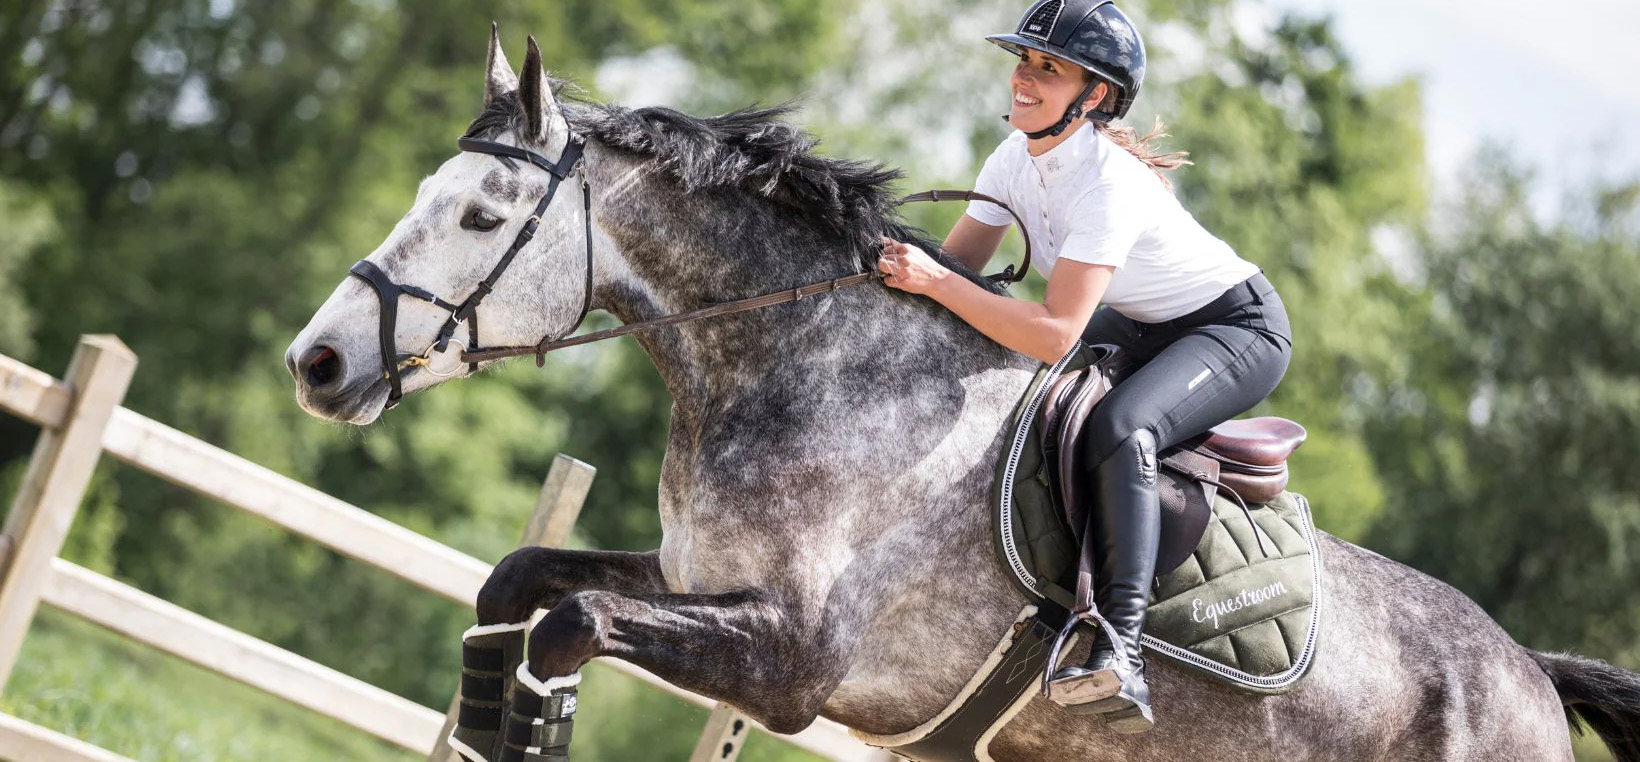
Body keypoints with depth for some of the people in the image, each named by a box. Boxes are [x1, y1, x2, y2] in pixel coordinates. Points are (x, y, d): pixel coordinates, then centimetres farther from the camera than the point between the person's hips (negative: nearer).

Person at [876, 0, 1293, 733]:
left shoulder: (1109, 183, -32)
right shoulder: (1016, 158, -7)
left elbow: (1055, 335, -38)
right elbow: (955, 264, -1)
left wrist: (935, 282, -39)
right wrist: (900, 268, -21)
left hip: (1240, 328, -9)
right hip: (1143, 327, 9)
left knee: (1119, 426, -36)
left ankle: (1121, 651, -42)